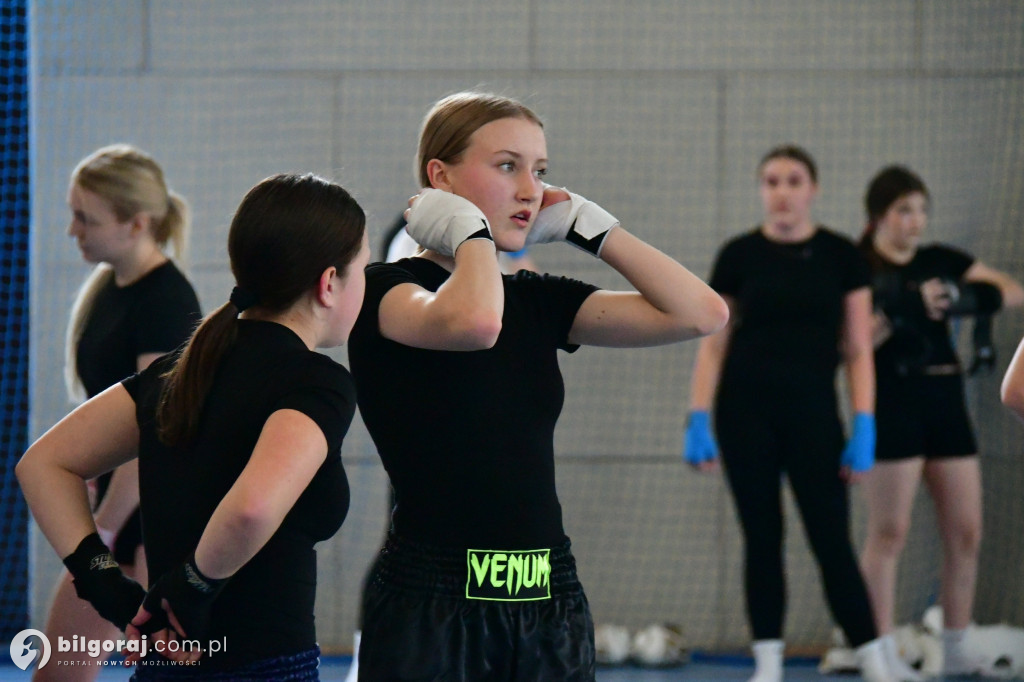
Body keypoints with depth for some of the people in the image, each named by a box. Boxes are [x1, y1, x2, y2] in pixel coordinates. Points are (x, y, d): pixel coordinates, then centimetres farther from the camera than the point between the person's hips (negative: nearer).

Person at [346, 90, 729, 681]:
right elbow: (474, 321, -29)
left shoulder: (539, 301, 12)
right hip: (433, 605, -6)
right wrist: (470, 231, -10)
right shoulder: (387, 291, -5)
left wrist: (585, 225, 5)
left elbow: (701, 313, 3)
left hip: (551, 601, 6)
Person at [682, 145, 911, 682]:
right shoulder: (739, 255, 1)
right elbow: (713, 343, 4)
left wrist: (863, 429, -7)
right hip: (745, 409, 1)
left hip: (812, 407, -1)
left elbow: (858, 350, 1)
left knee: (831, 542, -4)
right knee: (761, 537, 4)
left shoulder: (841, 256, 1)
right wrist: (698, 421, -4)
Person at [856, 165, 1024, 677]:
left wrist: (970, 298, -14)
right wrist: (901, 310, -24)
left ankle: (956, 650, 14)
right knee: (889, 534, -5)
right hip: (891, 405, -5)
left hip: (946, 403, 6)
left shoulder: (941, 262, 12)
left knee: (966, 534, 4)